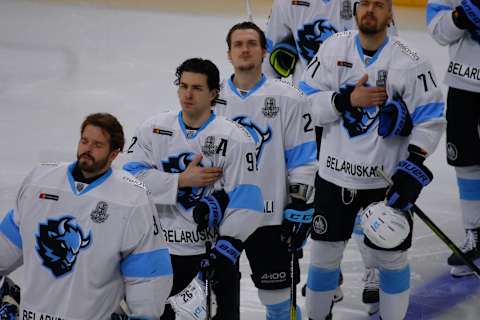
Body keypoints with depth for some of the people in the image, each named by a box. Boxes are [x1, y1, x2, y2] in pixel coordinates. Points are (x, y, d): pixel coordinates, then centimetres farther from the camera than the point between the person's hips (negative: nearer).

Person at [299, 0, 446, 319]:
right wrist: (347, 100, -20)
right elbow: (307, 102, -4)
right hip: (334, 174, 2)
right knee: (325, 252, 12)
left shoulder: (411, 62, -10)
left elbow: (430, 120, -8)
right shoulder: (333, 48, -3)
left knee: (391, 257, 8)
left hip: (386, 180, -2)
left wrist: (413, 168, -15)